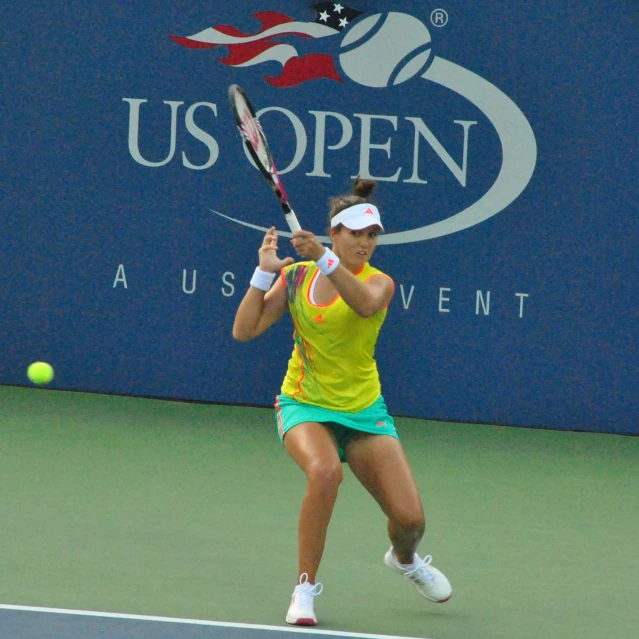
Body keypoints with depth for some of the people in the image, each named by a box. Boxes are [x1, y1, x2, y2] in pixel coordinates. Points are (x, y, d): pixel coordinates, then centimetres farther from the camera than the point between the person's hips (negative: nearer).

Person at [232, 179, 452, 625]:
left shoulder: (378, 282, -9)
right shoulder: (296, 276, -2)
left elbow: (366, 304, -36)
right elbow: (244, 331, -8)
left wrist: (325, 259, -48)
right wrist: (265, 272, -17)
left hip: (363, 410, 1)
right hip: (304, 404, -1)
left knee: (409, 518, -7)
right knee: (324, 470, -36)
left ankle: (405, 559, 34)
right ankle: (306, 587, -21)